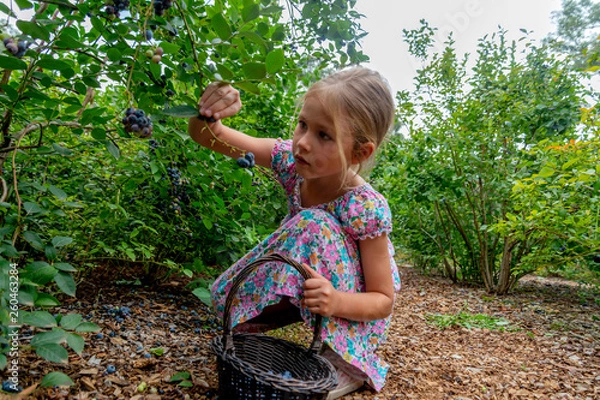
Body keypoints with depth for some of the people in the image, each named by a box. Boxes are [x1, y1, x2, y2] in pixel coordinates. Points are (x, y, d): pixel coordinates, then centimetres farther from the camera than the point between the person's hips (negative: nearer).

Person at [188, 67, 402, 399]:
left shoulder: (366, 209, -32)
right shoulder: (291, 160, -20)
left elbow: (383, 300, -22)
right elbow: (206, 136, -19)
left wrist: (337, 301, -43)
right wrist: (206, 111, -43)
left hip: (353, 300, -4)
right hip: (308, 281, 4)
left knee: (314, 224, -32)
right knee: (227, 295, -12)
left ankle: (350, 361, -20)